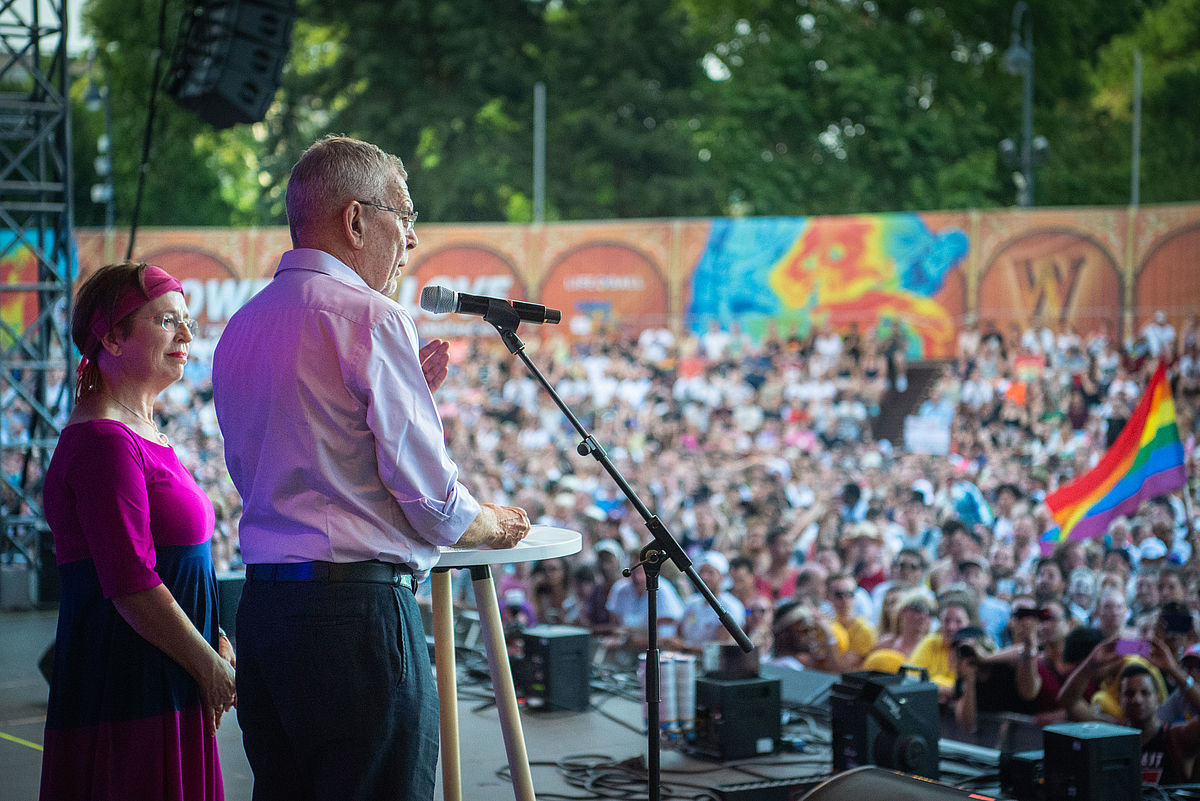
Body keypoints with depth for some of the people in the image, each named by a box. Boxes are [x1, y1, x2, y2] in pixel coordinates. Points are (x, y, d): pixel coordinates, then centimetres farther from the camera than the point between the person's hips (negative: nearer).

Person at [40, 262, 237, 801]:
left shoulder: (141, 431, 17)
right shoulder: (104, 442, -16)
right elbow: (131, 585, -20)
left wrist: (212, 636, 10)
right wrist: (211, 667, -13)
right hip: (127, 688, -10)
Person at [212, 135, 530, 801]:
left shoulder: (239, 328, 15)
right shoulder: (368, 316, -10)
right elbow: (428, 496, -12)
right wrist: (496, 525, 10)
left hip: (260, 603, 9)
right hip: (357, 611, -9)